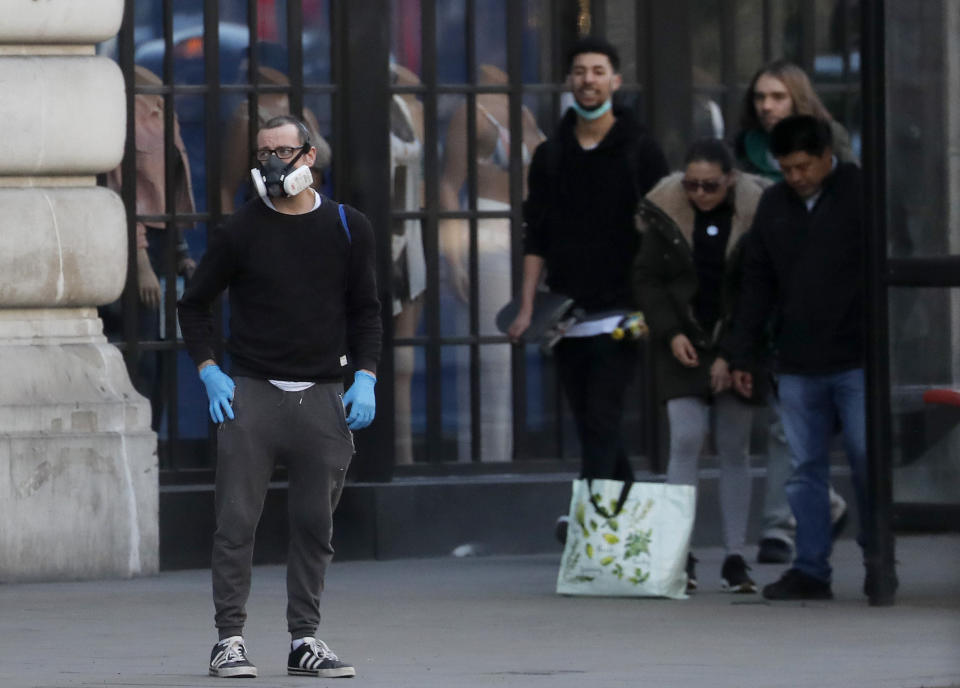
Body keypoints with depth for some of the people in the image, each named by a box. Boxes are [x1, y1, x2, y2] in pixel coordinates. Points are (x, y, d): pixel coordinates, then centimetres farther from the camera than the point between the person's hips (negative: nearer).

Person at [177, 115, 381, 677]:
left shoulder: (347, 229, 7)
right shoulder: (241, 230, 3)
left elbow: (366, 311, 13)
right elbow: (195, 306, 11)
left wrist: (365, 378, -1)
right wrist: (210, 372, -2)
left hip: (323, 398, 1)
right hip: (250, 393, -1)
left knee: (315, 524, 2)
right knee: (237, 520, -5)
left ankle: (305, 640, 9)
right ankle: (230, 639, 0)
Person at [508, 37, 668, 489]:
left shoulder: (640, 151, 2)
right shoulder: (551, 156, 12)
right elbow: (536, 239, 12)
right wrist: (526, 309, 4)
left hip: (619, 316, -4)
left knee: (601, 423, -13)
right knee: (591, 428, 7)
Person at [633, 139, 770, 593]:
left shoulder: (753, 215, -8)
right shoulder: (666, 214, -4)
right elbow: (647, 279, 4)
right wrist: (670, 333, -8)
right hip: (683, 346, 0)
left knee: (734, 450, 4)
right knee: (686, 440, -10)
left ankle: (735, 558, 9)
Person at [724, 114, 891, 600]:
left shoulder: (861, 195, -3)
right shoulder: (774, 204, 11)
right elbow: (758, 282, 16)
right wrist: (741, 354, 13)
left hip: (856, 360, -4)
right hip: (797, 366, 4)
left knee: (867, 462, 0)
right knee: (806, 468, 5)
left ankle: (878, 561, 14)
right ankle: (810, 569, 8)